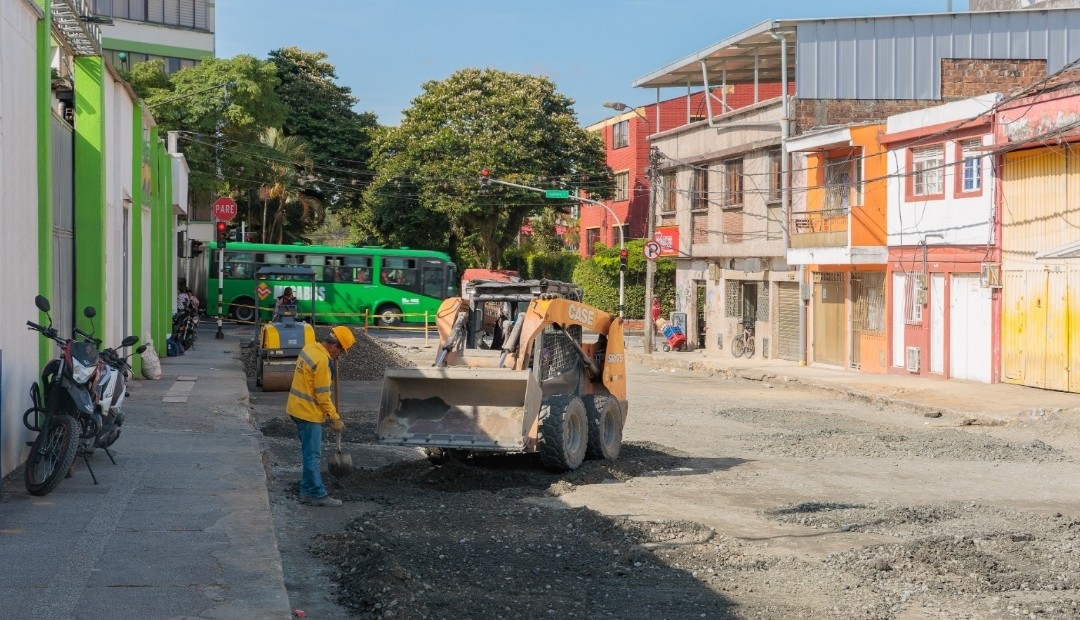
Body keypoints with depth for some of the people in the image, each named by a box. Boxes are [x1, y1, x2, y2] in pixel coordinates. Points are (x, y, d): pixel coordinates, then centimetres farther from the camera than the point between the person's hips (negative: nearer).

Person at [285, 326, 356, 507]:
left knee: (310, 453, 16)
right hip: (308, 412, -10)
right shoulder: (322, 361, -23)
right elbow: (322, 395, -19)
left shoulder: (310, 348, 5)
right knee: (312, 455, -2)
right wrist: (335, 418, -11)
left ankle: (307, 491, 22)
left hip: (298, 408, 10)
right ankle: (318, 495, 4)